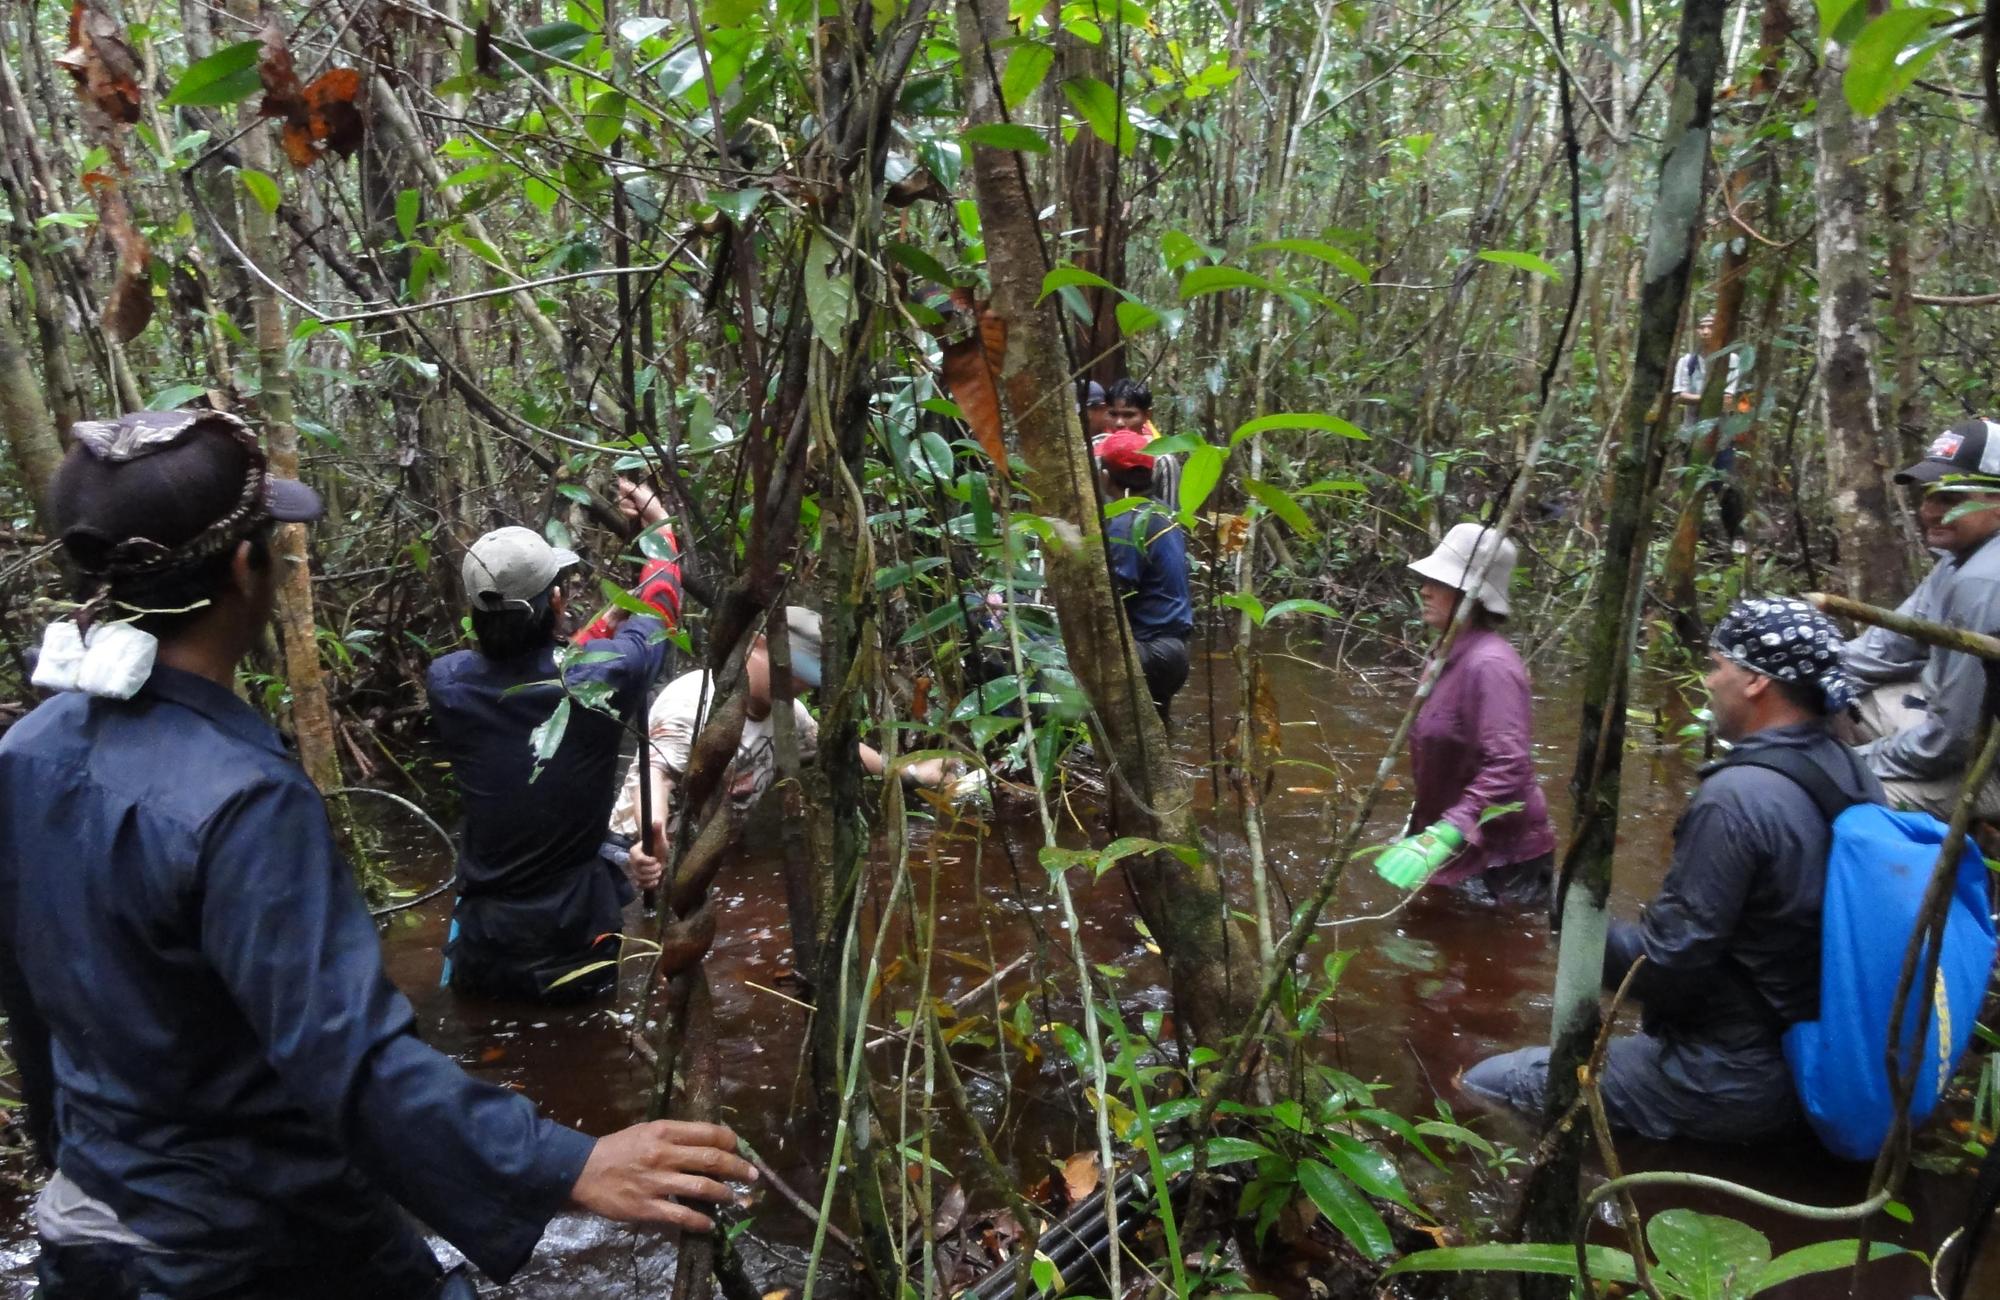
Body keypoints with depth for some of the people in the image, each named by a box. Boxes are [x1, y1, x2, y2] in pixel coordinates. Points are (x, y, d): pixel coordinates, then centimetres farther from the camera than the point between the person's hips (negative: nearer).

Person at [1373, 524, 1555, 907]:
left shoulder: (1488, 664, -23)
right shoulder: (1453, 656, 7)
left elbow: (1508, 769, -32)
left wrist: (1444, 836, -39)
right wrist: (1425, 827, 24)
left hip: (1501, 860, -10)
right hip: (1466, 856, 10)